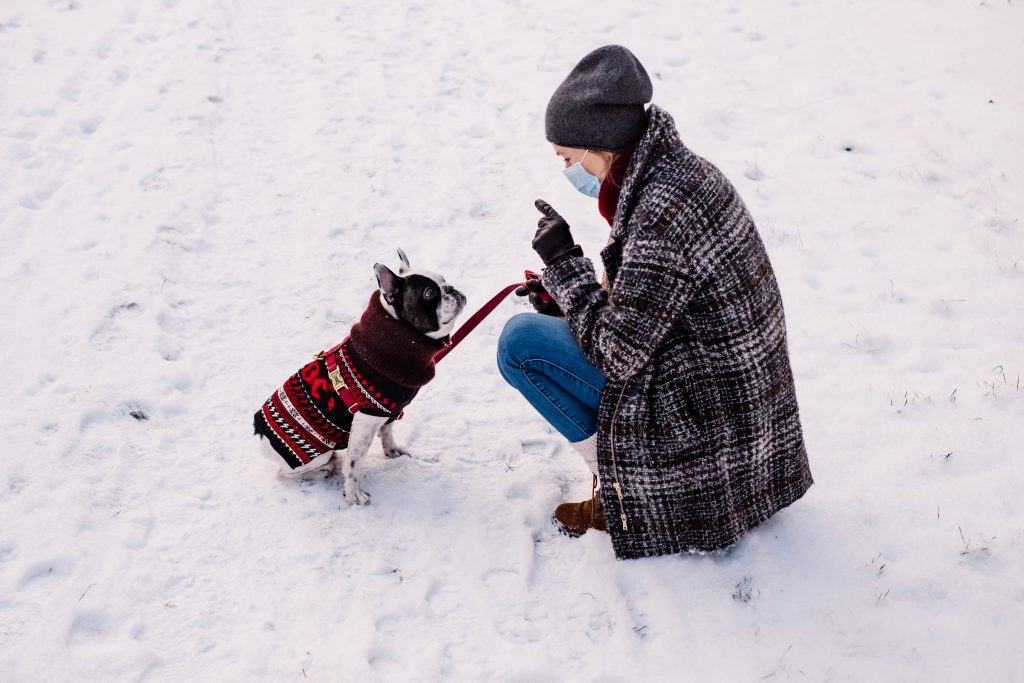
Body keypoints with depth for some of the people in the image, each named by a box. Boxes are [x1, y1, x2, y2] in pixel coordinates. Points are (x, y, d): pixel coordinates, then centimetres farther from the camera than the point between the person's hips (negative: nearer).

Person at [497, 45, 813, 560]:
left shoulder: (659, 215, -29)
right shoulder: (681, 168, 1)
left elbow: (617, 353, -24)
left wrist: (562, 262, -15)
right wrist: (566, 292, 4)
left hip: (702, 411, -10)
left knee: (519, 341, -8)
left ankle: (616, 490, 3)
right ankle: (622, 464, 17)